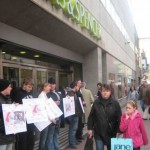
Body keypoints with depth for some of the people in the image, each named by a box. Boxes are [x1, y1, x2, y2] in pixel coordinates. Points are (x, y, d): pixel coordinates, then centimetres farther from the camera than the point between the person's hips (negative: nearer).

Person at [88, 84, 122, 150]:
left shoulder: (115, 103, -5)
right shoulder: (96, 103, -2)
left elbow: (119, 118, -6)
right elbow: (91, 117, 1)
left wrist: (119, 131, -8)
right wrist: (90, 129, -2)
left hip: (111, 133, 0)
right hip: (99, 133, 0)